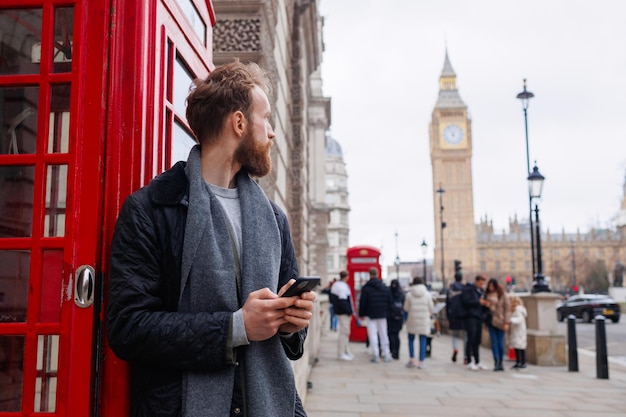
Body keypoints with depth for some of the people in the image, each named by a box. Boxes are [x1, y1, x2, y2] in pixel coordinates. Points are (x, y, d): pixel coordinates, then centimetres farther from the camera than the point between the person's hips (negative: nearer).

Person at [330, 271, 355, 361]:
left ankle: (346, 352, 24)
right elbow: (343, 301, -23)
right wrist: (349, 312, -18)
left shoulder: (335, 285, 15)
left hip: (339, 311, 11)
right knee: (344, 332, -6)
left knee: (345, 332, 17)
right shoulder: (343, 286, -17)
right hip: (344, 313, -11)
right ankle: (341, 354, -3)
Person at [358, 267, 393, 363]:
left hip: (371, 314, -4)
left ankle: (376, 355, -3)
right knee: (383, 334, 11)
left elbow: (362, 302, -6)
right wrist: (387, 312, 18)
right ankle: (387, 355, 11)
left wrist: (361, 314, 3)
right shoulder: (385, 288, 7)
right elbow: (389, 302, 10)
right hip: (383, 315, 4)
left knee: (372, 335, 0)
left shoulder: (366, 288, -7)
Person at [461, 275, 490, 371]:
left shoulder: (480, 291, 20)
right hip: (470, 316, -7)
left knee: (477, 340, 9)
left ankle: (477, 362, 14)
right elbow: (466, 301, -15)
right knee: (471, 339, -8)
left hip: (479, 317, 7)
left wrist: (485, 305, 0)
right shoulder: (468, 289, -3)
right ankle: (469, 362, -5)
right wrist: (478, 302, -15)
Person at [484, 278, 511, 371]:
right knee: (494, 342, -2)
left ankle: (500, 363, 10)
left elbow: (507, 308, -5)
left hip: (500, 321, -3)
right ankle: (496, 362, -5)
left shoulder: (503, 294, -4)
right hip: (491, 321, 3)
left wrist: (506, 322, -9)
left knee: (500, 342, 2)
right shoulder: (487, 294, 8)